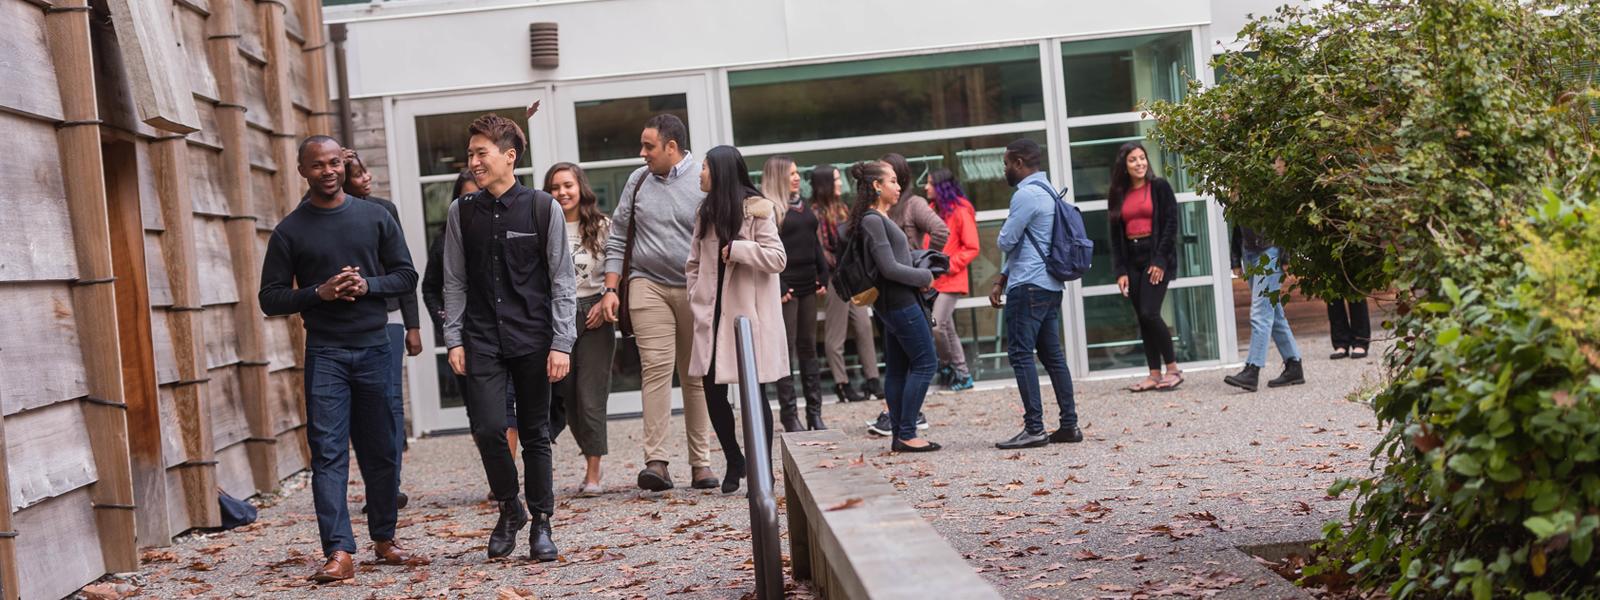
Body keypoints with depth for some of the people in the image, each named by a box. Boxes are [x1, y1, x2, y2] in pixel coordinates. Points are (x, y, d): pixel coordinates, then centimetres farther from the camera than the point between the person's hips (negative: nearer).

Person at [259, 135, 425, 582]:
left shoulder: (375, 217, 8)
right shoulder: (290, 231, 2)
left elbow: (406, 276, 8)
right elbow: (270, 298, 2)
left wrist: (368, 285, -11)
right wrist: (319, 293, -14)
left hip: (374, 347, 2)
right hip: (325, 352, -2)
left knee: (381, 452, 8)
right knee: (328, 452, -9)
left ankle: (384, 540, 22)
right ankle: (339, 552, -13)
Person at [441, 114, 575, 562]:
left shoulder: (543, 208, -2)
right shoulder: (461, 212, 6)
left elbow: (562, 281, -2)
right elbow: (455, 282, 9)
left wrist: (561, 343, -7)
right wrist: (453, 339, 1)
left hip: (533, 339, -1)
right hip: (481, 340, 2)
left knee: (535, 433, 5)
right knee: (488, 428, -9)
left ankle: (541, 523, 18)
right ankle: (509, 508, 14)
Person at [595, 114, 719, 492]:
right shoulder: (638, 181, 9)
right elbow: (618, 238, 14)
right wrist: (611, 289, 7)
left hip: (697, 289, -1)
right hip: (648, 285, 2)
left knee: (696, 375, 5)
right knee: (656, 366, -11)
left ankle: (701, 463, 11)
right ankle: (655, 461, -14)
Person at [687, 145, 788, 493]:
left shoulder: (756, 210, -6)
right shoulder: (706, 213, 12)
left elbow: (776, 258, -12)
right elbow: (694, 263, 17)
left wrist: (735, 249, -15)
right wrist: (697, 299, 6)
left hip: (748, 312, -5)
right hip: (714, 313, 6)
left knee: (753, 393, -1)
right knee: (712, 390, 3)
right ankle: (734, 461, 21)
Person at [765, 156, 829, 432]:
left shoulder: (803, 206, 15)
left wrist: (823, 276, 10)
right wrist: (777, 287, -18)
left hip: (807, 285, 7)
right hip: (786, 287, -7)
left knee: (809, 348, 10)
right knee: (786, 349, -3)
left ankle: (815, 411, 14)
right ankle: (789, 414, 1)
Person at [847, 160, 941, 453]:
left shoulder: (879, 218, 15)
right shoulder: (873, 220, -16)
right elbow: (889, 267, -20)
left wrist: (920, 276, 7)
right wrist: (925, 277, -8)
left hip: (892, 304, 10)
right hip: (900, 300, -10)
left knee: (897, 368, 11)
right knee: (925, 362, -7)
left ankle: (898, 434, 14)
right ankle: (906, 434, -7)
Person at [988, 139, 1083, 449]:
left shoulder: (1026, 194, -13)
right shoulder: (1048, 191, 19)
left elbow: (1006, 241, -13)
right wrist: (1001, 281, 21)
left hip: (1029, 287, -10)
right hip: (1051, 285, 10)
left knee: (1021, 354, -7)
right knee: (1052, 354, 10)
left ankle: (1034, 428, -10)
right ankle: (1069, 424, 11)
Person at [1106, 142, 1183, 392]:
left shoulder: (1160, 187, 0)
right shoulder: (1119, 195, 12)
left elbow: (1171, 224, -6)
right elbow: (1115, 235, 11)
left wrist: (1160, 261, -13)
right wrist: (1120, 271, 2)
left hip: (1156, 256, -5)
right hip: (1132, 259, 5)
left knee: (1149, 313, -14)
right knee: (1142, 318, 3)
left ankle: (1173, 369, -2)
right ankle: (1154, 375, 7)